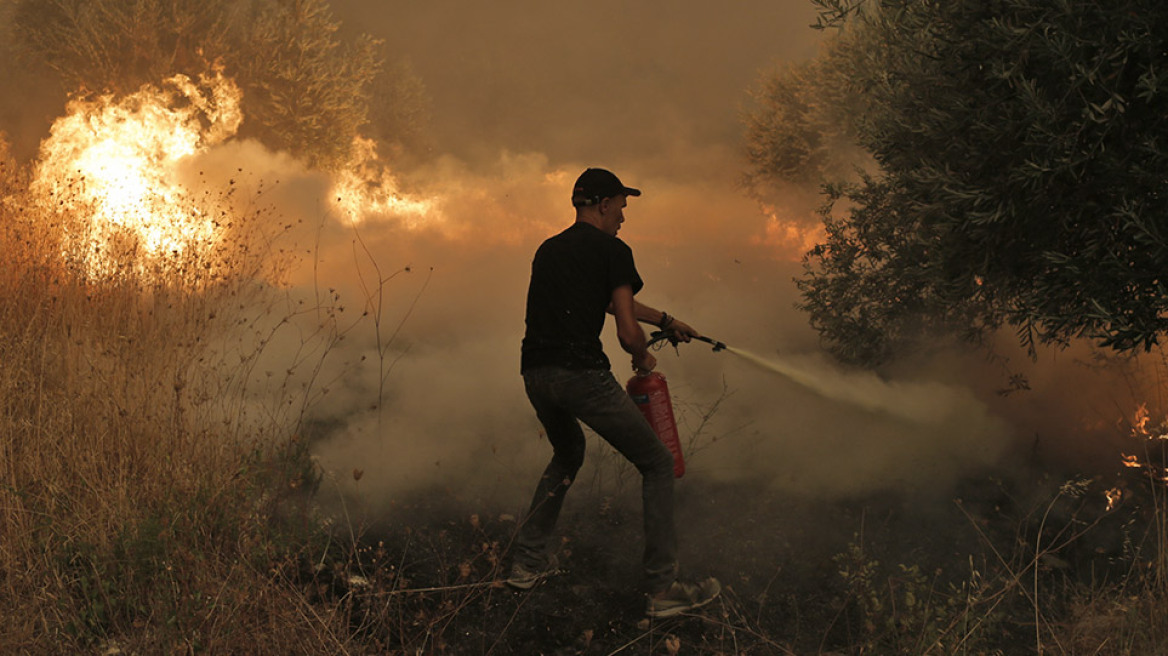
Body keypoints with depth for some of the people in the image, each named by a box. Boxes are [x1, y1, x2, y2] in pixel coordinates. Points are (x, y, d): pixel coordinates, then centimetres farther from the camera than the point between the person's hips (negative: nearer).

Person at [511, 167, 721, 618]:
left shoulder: (547, 250, 22)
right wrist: (643, 358, 15)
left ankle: (527, 561, 30)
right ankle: (663, 588, 1)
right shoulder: (612, 250, 0)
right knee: (657, 465, 6)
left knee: (567, 454, 35)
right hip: (582, 374, -7)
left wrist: (666, 321, 43)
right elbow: (628, 331, -7)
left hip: (535, 374, 7)